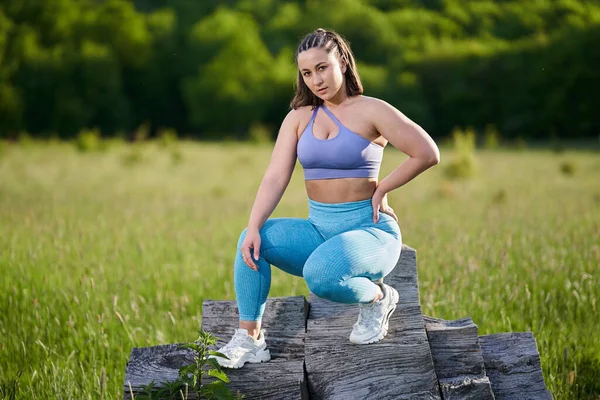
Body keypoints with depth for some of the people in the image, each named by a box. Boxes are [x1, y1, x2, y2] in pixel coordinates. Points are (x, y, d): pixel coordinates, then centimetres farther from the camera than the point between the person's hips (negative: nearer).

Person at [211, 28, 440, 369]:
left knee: (320, 276, -35)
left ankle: (376, 297, -3)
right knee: (252, 241, -21)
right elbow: (275, 178, -3)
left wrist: (381, 190, -8)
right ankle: (249, 339, -14)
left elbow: (427, 153, -12)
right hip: (319, 230, 5)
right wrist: (254, 228, -18)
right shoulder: (299, 118, 7)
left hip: (370, 231, -5)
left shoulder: (370, 111, -7)